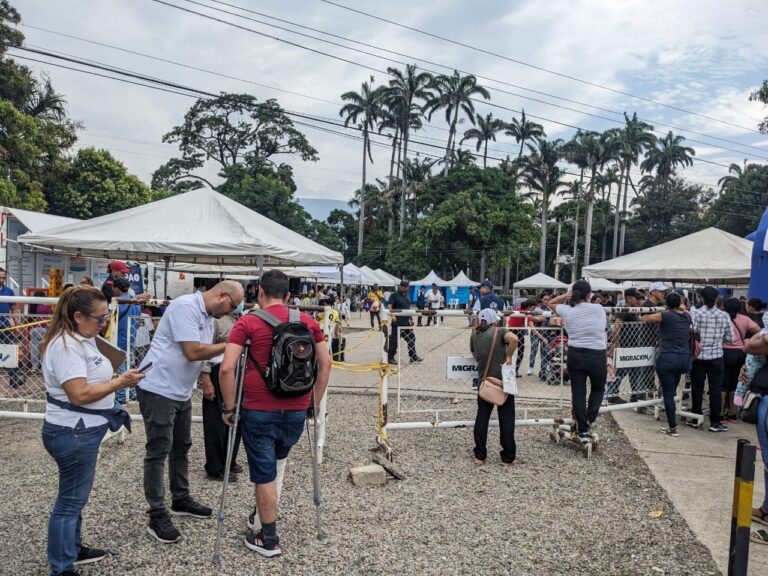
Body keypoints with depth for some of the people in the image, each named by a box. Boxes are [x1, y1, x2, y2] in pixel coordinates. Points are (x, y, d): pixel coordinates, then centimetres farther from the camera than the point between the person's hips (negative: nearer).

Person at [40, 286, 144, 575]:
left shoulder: (81, 339, 9)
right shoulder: (66, 345, -22)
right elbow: (79, 394, -28)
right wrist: (120, 383, -23)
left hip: (82, 431, 10)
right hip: (72, 434, -10)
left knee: (74, 496, 22)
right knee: (71, 500, 1)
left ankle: (72, 549, 37)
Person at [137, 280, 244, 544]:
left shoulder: (207, 316, 10)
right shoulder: (186, 306, -20)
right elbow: (193, 352, -26)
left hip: (181, 392, 10)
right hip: (159, 391, -10)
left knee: (181, 446, 19)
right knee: (158, 452, -1)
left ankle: (181, 499, 34)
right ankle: (157, 516, 9)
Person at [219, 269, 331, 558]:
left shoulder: (247, 322, -6)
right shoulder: (308, 321, 4)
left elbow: (227, 368, -14)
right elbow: (325, 363, 5)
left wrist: (229, 407, -3)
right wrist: (315, 401, 13)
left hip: (259, 410, -3)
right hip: (296, 410, 4)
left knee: (264, 474, 10)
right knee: (276, 466, 26)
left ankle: (268, 539, 21)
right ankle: (261, 518, 35)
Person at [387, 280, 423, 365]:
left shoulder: (407, 296, 17)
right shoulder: (394, 295, -6)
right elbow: (390, 306, -16)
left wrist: (411, 319, 19)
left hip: (406, 322, 8)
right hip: (397, 323, -8)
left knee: (411, 338, 11)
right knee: (394, 340, -2)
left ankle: (413, 356, 20)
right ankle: (390, 357, 7)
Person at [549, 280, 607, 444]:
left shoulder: (568, 312, 0)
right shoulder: (598, 309, -5)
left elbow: (551, 303, 19)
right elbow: (603, 328, 8)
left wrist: (567, 295, 7)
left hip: (575, 355, 2)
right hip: (597, 356, -1)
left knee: (578, 393, 9)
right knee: (598, 389, 23)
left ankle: (583, 431, 12)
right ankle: (589, 419, 9)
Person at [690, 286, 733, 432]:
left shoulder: (696, 313, -8)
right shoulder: (724, 316, -2)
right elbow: (730, 338, 2)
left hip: (699, 355, -1)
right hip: (716, 356, 1)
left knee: (697, 388, 9)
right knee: (715, 389, 5)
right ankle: (715, 422, 8)